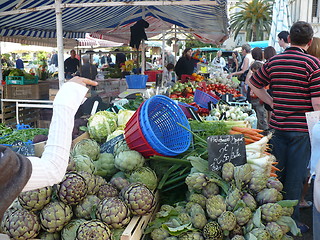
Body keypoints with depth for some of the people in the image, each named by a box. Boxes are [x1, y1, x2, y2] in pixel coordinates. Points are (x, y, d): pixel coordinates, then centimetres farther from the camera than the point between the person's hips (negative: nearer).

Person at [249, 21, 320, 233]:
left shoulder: (273, 62, 5)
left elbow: (255, 85, 14)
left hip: (278, 126, 5)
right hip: (302, 128, -5)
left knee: (276, 173, 17)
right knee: (295, 177, 6)